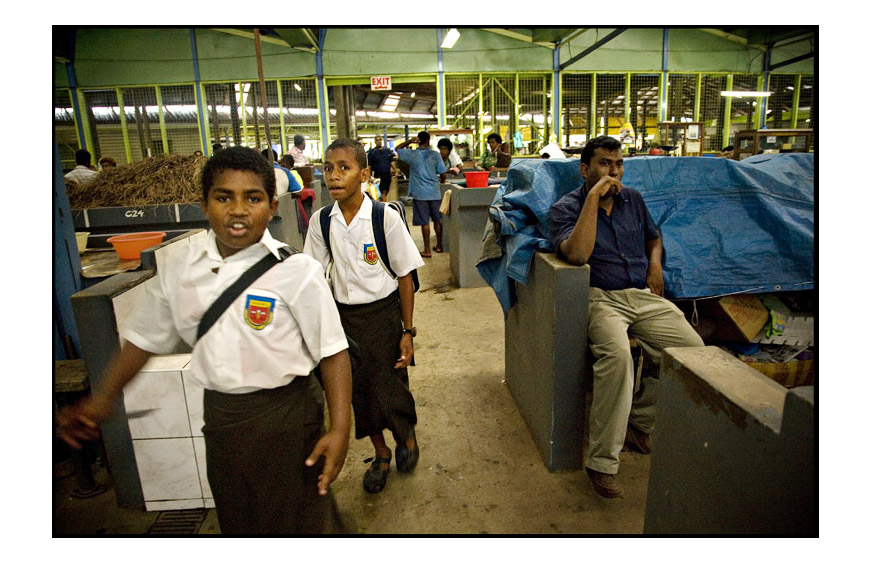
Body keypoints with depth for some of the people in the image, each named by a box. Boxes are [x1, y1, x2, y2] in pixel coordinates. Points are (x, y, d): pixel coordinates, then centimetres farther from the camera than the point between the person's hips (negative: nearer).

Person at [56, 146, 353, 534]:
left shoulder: (297, 271, -17)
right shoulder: (178, 272, -1)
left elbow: (332, 351, -17)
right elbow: (145, 338, 12)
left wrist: (340, 429, -20)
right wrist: (101, 399, 9)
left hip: (284, 416, -5)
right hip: (219, 415, 5)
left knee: (292, 522, 13)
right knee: (235, 521, 25)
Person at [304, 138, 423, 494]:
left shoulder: (385, 217, -15)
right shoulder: (321, 220, -4)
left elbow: (405, 277, -9)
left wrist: (407, 331, -7)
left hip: (383, 312, -3)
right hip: (344, 315, 4)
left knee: (390, 389, 2)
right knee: (358, 390, 13)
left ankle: (406, 436, 39)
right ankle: (381, 454, 39)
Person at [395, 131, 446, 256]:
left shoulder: (412, 154, -2)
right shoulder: (435, 155, -1)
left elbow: (398, 149, 14)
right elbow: (442, 172, 2)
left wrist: (410, 141, 4)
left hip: (420, 194, -1)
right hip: (434, 192, 2)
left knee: (425, 222, 0)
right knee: (438, 219, 14)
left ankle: (427, 250, 4)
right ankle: (439, 245, 24)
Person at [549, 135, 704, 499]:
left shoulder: (633, 199, 15)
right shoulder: (566, 208, -3)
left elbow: (653, 237, 33)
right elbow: (577, 254, -23)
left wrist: (655, 264, 10)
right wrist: (594, 197, -19)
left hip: (644, 295, 6)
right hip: (601, 298, -6)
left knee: (694, 350, -14)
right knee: (617, 354, -34)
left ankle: (639, 420, 8)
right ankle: (601, 462, -21)